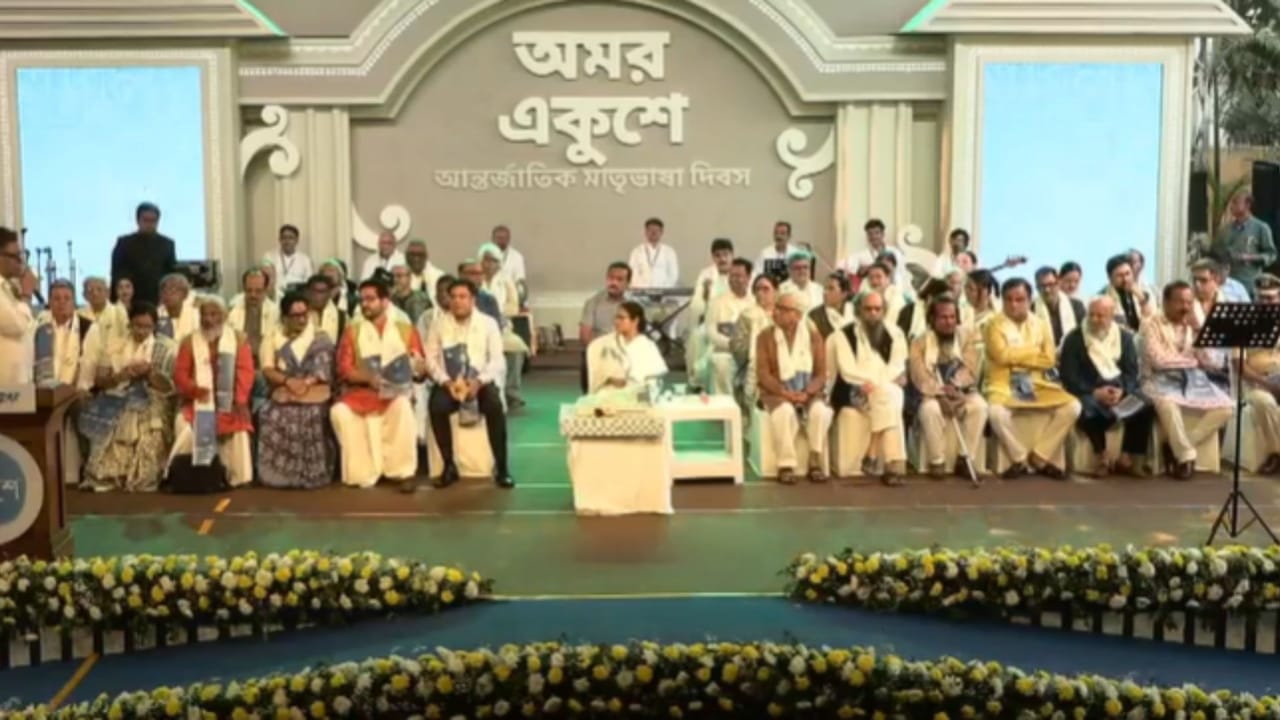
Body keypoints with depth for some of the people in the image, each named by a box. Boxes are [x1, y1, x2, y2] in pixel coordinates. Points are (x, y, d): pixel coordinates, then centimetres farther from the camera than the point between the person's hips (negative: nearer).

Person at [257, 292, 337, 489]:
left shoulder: (320, 337, 11)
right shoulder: (273, 337, 14)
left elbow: (326, 368, -2)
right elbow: (267, 369, 2)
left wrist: (308, 381, -19)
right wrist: (288, 381, -17)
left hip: (315, 397, -1)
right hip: (282, 396, 1)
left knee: (314, 415, -27)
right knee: (271, 415, -25)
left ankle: (313, 473, -11)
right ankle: (279, 473, -10)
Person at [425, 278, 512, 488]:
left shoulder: (488, 323, 3)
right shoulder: (439, 324, 6)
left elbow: (497, 361, -3)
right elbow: (431, 358, 2)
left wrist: (479, 381, -20)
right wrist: (446, 381, -16)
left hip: (481, 382, -1)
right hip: (449, 383, 1)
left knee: (494, 406, -33)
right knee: (436, 406, -31)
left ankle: (501, 467, -21)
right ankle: (449, 465, -14)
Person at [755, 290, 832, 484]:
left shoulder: (814, 338, 5)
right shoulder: (765, 337, 2)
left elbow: (821, 374, 0)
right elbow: (763, 374, -6)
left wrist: (806, 392, -19)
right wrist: (785, 392, -20)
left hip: (808, 393, 1)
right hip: (776, 393, -1)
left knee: (820, 410, -32)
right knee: (784, 411, -36)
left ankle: (815, 462, -19)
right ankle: (786, 465, -28)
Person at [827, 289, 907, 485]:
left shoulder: (894, 333, 12)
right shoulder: (844, 335, 4)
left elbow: (897, 368, 2)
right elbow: (848, 371, -8)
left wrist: (875, 383, -19)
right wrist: (882, 383, -19)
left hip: (888, 391, 3)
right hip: (855, 392, -3)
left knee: (888, 396, -32)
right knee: (886, 397, -32)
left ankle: (873, 457, -28)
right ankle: (892, 463, -34)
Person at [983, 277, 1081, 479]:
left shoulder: (1040, 325, 13)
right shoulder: (994, 325, 2)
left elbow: (1049, 360, 1)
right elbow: (1002, 355, -14)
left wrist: (1017, 355, -5)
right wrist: (1035, 351, -4)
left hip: (1039, 386, 4)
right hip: (1004, 387, -4)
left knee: (1072, 406, -19)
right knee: (996, 411, -36)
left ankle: (1040, 456, -7)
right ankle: (1019, 459, -11)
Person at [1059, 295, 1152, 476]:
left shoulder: (1125, 336, 11)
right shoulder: (1074, 339, 0)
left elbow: (1132, 372, 5)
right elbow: (1069, 377, -6)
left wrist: (1121, 390, -16)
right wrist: (1095, 392, -20)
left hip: (1120, 390, 3)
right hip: (1088, 391, -3)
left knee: (1145, 406, -24)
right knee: (1088, 410, -36)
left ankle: (1125, 458, -12)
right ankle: (1103, 457, -13)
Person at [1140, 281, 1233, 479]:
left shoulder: (1194, 325, 14)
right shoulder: (1152, 324, -1)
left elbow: (1210, 362, 4)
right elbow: (1159, 360, -14)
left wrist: (1197, 331, -6)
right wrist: (1193, 360, -3)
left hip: (1194, 380, 6)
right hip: (1162, 380, -5)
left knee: (1225, 407, -18)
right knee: (1168, 403, -39)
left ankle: (1176, 447, -10)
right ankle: (1186, 455, -20)